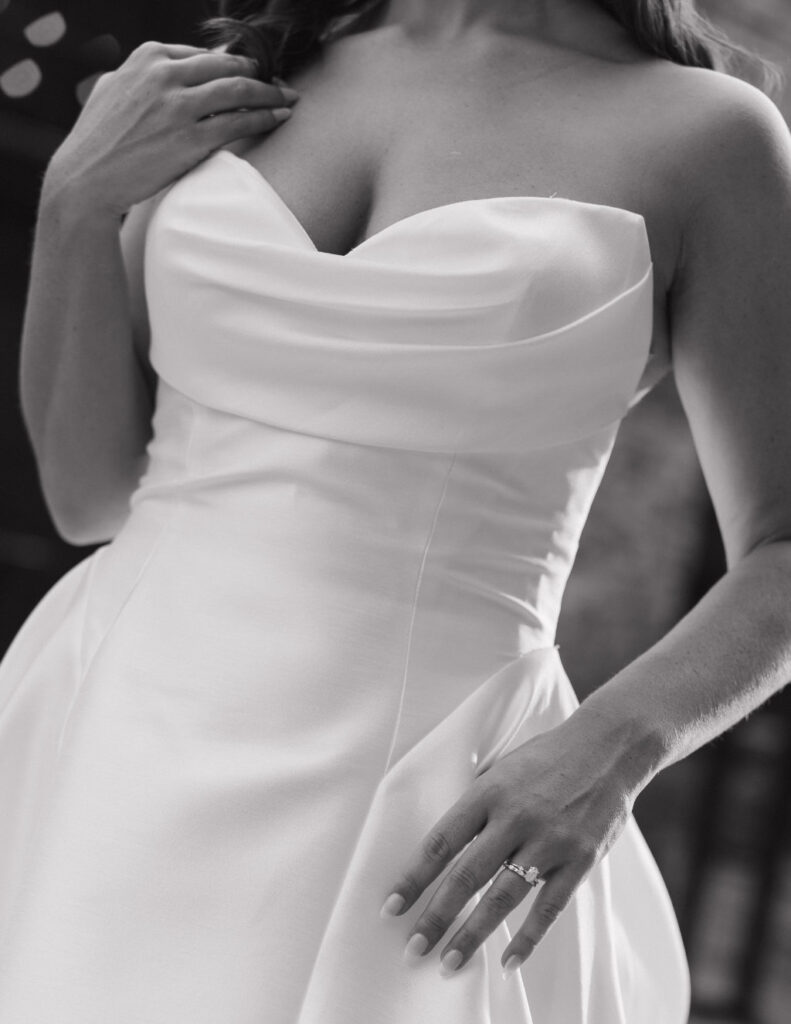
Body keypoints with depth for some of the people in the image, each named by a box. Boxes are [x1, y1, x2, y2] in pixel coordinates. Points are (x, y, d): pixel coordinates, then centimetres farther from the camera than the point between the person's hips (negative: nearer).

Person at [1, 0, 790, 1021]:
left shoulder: (706, 134, -1)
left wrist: (611, 748, -15)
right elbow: (91, 493, 11)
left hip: (413, 819, -3)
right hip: (119, 748, 4)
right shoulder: (243, 84, 10)